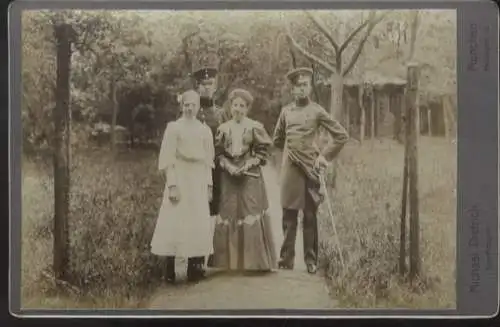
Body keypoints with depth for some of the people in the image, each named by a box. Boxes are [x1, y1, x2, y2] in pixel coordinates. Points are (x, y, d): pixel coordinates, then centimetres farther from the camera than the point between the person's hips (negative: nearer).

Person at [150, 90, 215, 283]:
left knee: (197, 224, 3)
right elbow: (168, 159, -6)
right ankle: (170, 271, -3)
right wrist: (172, 185, -13)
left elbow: (208, 160, 13)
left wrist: (209, 184, 8)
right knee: (174, 222, -6)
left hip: (199, 182, 4)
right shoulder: (174, 127, -1)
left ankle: (194, 268, 9)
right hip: (179, 179, -4)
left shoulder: (205, 130, 11)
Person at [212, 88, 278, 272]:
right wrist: (228, 166, -8)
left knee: (251, 215, -7)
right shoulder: (223, 128, 8)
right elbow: (218, 153, 9)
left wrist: (247, 165, -11)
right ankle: (230, 260, 10)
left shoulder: (255, 127, 1)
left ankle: (255, 261, -1)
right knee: (228, 216, 2)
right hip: (229, 177, 3)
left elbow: (262, 151, 0)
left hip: (250, 177, -3)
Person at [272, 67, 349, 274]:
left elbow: (341, 135, 3)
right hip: (290, 169, 2)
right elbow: (277, 139, 23)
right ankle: (286, 258, 12)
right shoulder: (286, 111, 9)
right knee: (289, 215, 4)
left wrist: (325, 156, -1)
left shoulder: (317, 111, 2)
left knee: (310, 216, 2)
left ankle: (311, 260, 9)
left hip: (310, 168, -2)